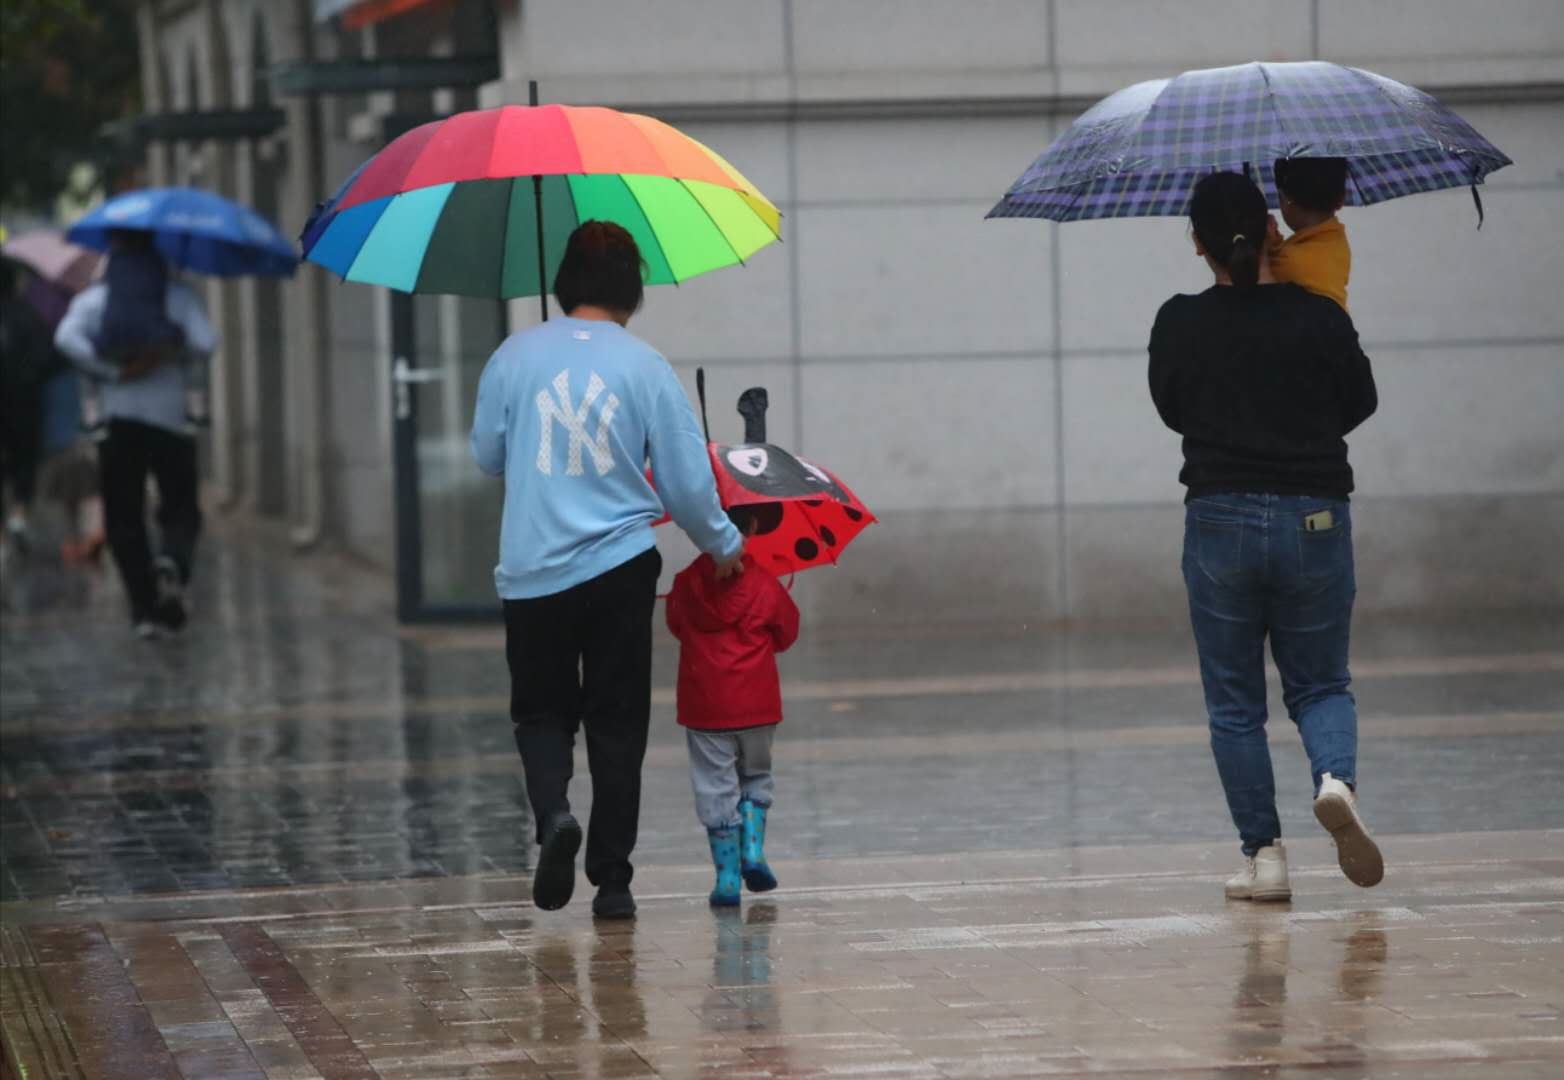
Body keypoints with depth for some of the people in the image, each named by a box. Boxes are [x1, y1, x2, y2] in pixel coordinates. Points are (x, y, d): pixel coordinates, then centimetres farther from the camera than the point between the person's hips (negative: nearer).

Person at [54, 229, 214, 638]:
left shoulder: (94, 298, 6)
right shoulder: (180, 295, 4)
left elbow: (67, 338, -14)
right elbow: (204, 344, -11)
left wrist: (113, 372, -11)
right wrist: (175, 358, 8)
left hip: (118, 420, 0)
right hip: (171, 416, 0)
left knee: (124, 519, 8)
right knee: (180, 511, 11)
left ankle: (144, 609, 0)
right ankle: (173, 561, -21)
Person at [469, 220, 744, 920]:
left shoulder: (515, 357, -1)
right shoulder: (646, 367, -3)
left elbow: (486, 456, 10)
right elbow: (686, 484, -1)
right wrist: (723, 546, 16)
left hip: (532, 573, 0)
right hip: (620, 569, 0)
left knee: (542, 711, 14)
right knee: (617, 724, 8)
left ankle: (552, 811, -15)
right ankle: (612, 880, 6)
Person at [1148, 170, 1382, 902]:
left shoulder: (1180, 326, -6)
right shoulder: (1319, 319, -5)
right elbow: (1360, 403, 9)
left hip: (1220, 522, 0)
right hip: (1315, 523, 1)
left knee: (1234, 703, 10)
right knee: (1319, 684, 13)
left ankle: (1263, 854, 4)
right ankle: (1336, 779, -17)